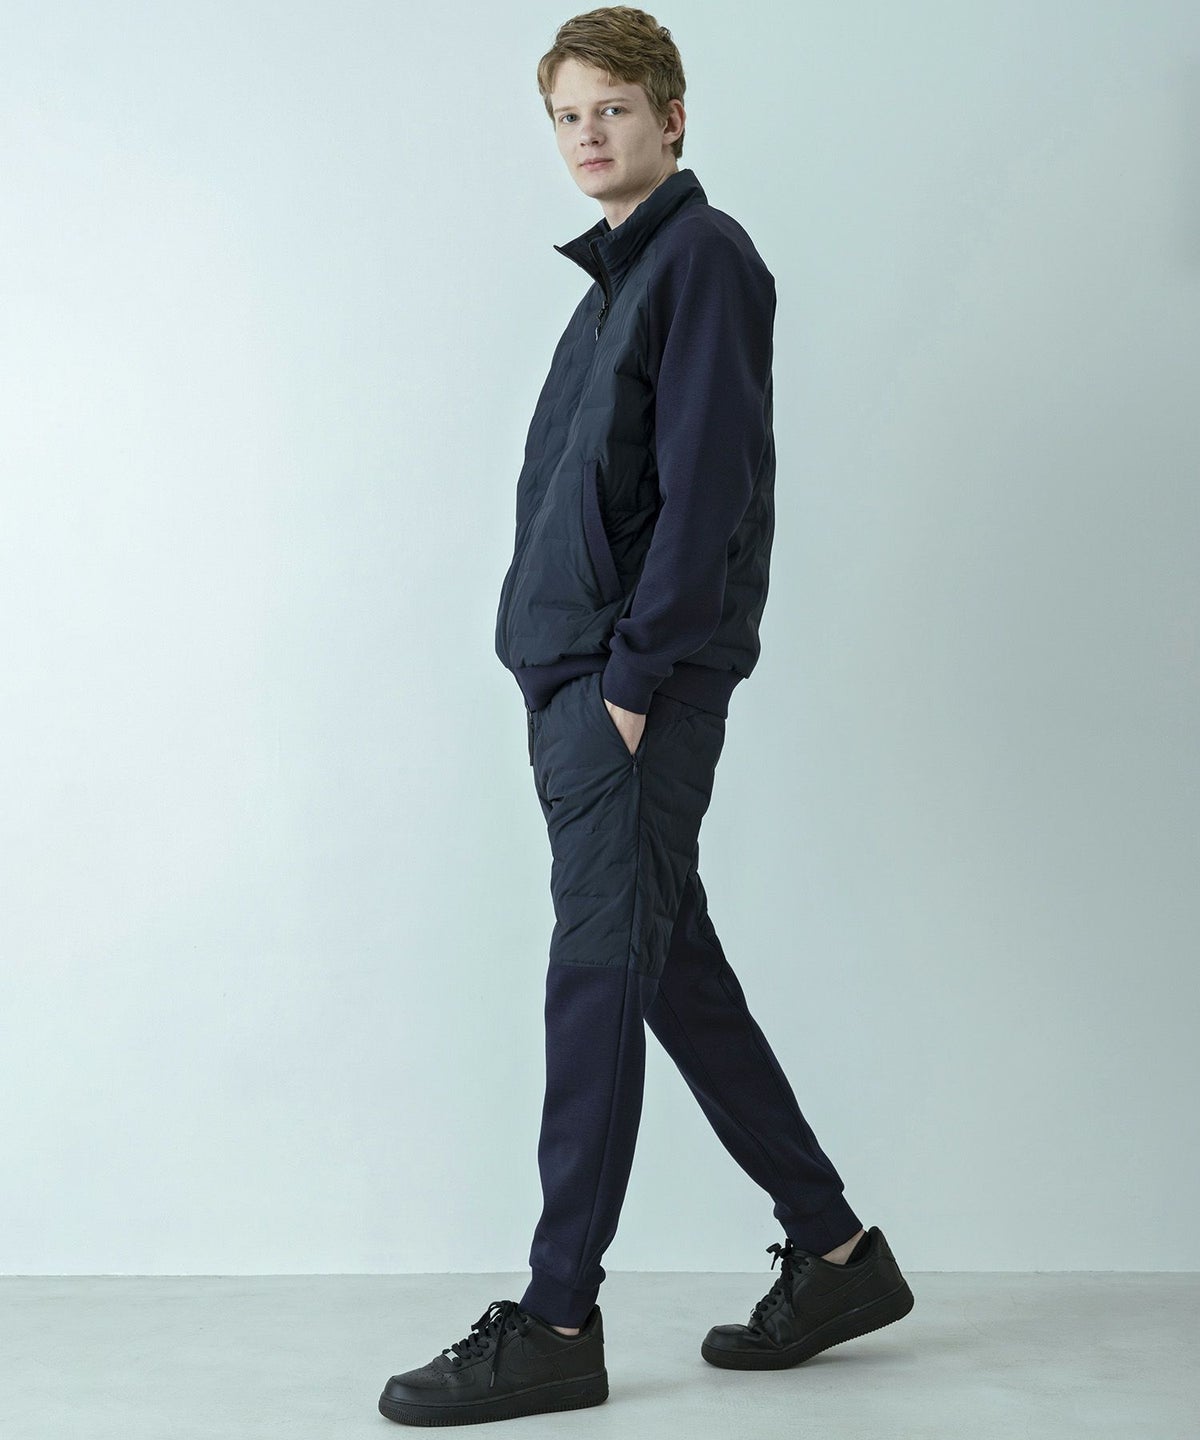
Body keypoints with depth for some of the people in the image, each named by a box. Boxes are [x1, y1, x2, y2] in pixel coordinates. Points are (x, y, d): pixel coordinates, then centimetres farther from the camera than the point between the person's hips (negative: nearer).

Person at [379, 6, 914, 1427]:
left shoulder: (703, 256, -5)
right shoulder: (615, 276, 22)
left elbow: (709, 484, -15)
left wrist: (633, 677, -17)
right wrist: (560, 695, 14)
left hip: (644, 681, -9)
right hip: (575, 677, 9)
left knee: (599, 975, -6)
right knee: (675, 970, 11)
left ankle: (557, 1320, 3)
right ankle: (835, 1252, 22)